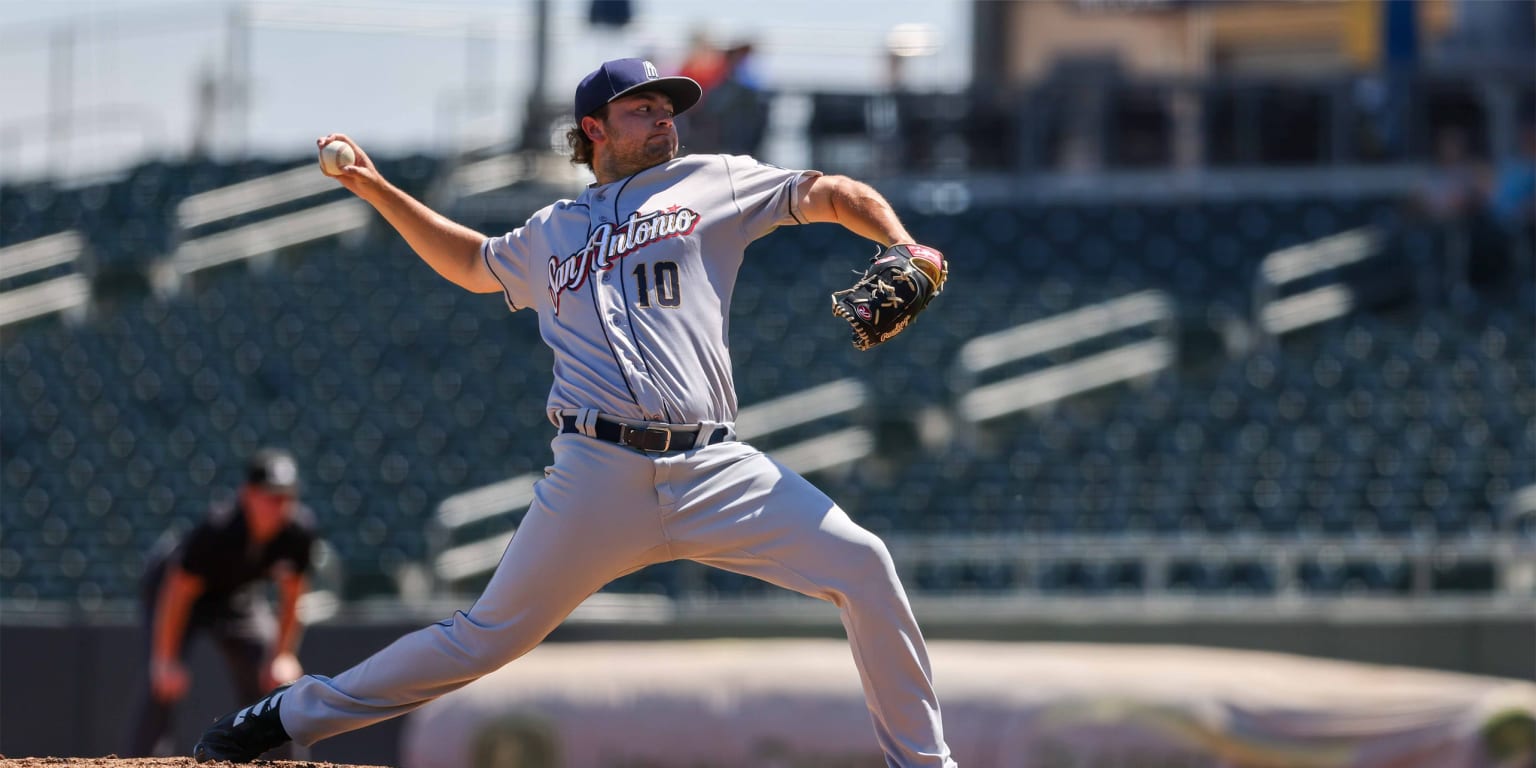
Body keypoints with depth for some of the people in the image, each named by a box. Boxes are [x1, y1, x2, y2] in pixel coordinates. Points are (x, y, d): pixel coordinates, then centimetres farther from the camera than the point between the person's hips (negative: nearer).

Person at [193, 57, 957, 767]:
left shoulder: (710, 184, 15)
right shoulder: (550, 234, 21)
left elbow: (830, 193, 11)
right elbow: (473, 263, 40)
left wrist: (903, 249, -8)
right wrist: (376, 189, 35)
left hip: (714, 470, 0)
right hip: (598, 474, 0)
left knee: (860, 565, -16)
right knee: (489, 635, 0)